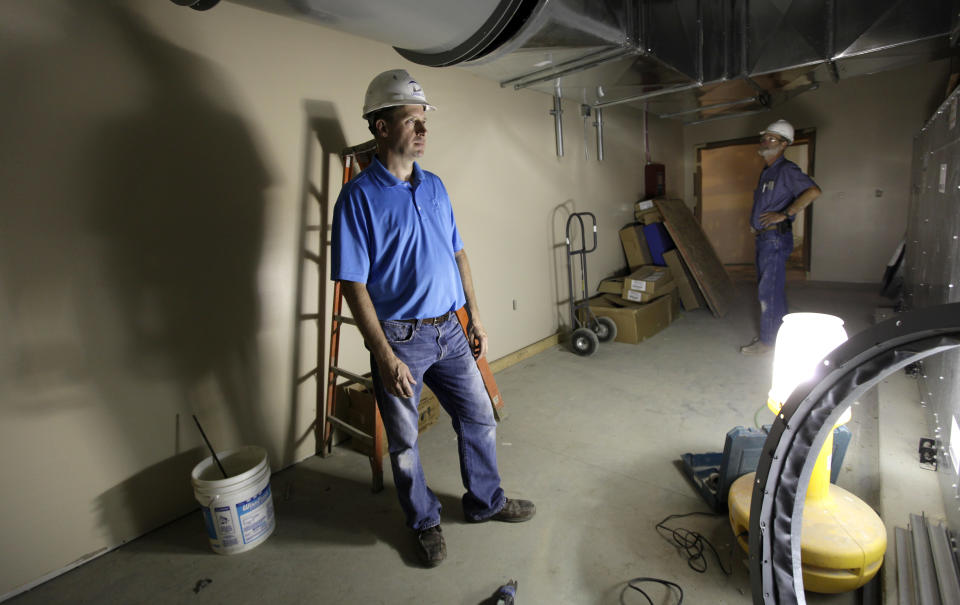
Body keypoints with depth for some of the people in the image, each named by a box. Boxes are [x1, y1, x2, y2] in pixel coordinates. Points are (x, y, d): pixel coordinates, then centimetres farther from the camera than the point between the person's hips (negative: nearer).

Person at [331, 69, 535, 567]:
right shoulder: (359, 196, -13)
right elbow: (353, 283, -15)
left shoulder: (434, 186, 7)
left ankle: (485, 502, 40)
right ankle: (425, 523, 36)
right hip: (400, 339, -6)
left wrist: (474, 314, 12)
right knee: (404, 443, 12)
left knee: (479, 418, 16)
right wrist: (385, 356, -19)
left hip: (449, 330, 6)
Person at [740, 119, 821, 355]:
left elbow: (813, 191, -26)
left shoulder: (786, 170, -13)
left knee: (769, 291, -6)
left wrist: (784, 214, -24)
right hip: (763, 238, 10)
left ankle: (767, 341, 1)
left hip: (776, 238, -10)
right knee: (768, 289, 16)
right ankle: (778, 334, 28)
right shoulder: (767, 171, 17)